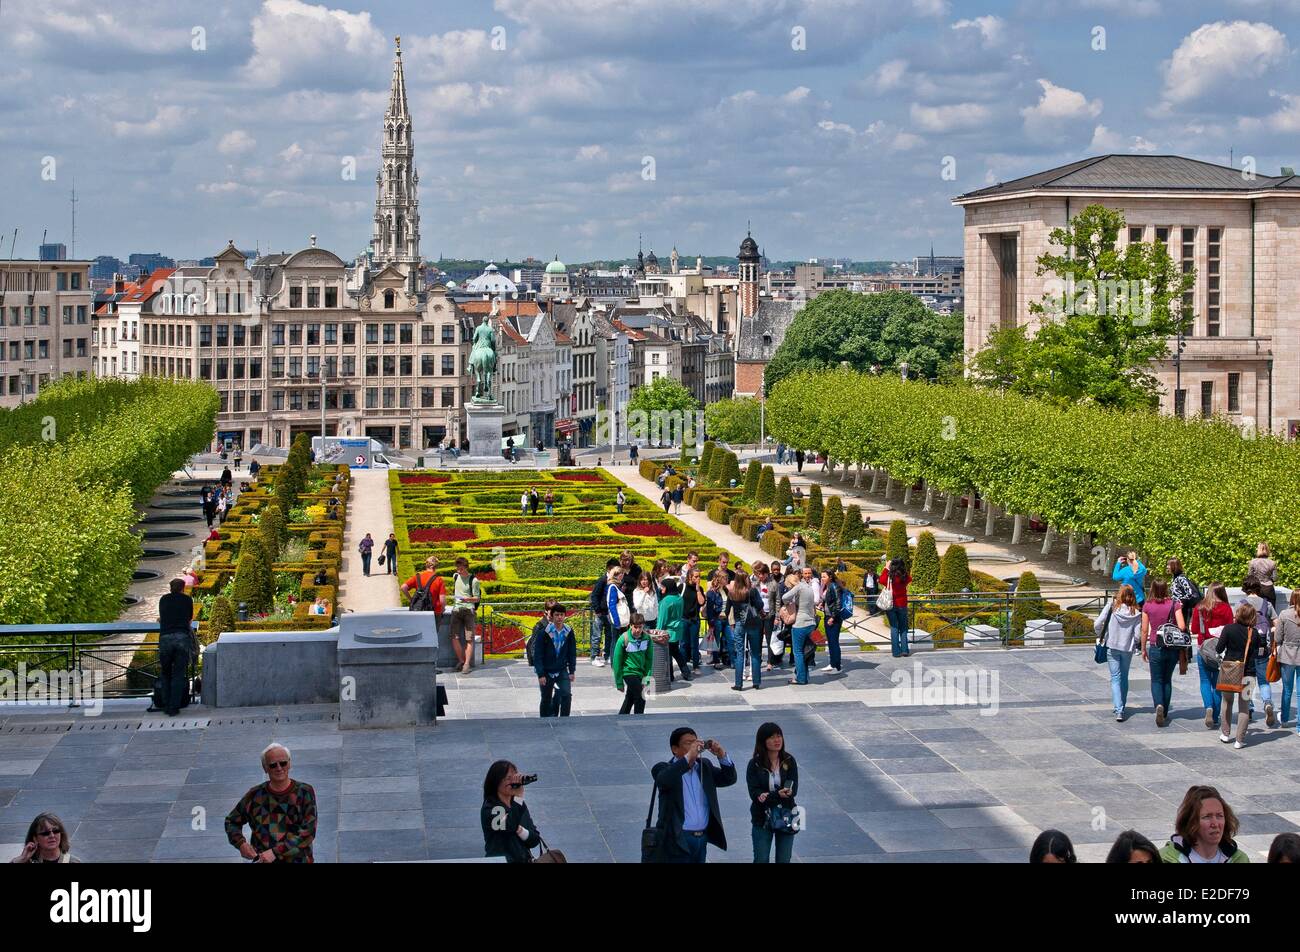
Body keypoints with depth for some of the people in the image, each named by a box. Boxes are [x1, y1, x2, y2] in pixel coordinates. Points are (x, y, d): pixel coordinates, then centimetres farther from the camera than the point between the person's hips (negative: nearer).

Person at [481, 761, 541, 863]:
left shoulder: (518, 804, 11)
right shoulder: (490, 808, -7)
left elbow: (535, 840, 7)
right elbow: (509, 826, -25)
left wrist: (520, 831, -13)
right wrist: (519, 795, -23)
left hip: (524, 859, 6)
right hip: (499, 861, -6)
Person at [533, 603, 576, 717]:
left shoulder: (569, 632, -5)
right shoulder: (545, 632, -15)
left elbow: (572, 653, 6)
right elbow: (537, 655, -13)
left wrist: (572, 671, 2)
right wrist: (541, 674, -16)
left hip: (562, 670, 2)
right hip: (546, 672, -2)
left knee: (567, 694, -17)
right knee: (546, 700, 9)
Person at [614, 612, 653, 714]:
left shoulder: (647, 638, -5)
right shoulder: (623, 639, -17)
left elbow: (649, 658, 3)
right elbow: (617, 661, -10)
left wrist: (648, 677, -3)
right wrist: (619, 682, -8)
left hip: (640, 673, 5)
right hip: (629, 672, -5)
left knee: (629, 700, 18)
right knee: (640, 700, -11)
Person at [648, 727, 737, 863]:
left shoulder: (704, 767, 12)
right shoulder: (664, 769, -5)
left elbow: (729, 778, 8)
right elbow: (663, 780, -28)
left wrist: (722, 755, -8)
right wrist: (688, 757, -30)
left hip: (702, 839, 6)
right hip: (677, 841, -6)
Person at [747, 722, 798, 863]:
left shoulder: (789, 761, -3)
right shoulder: (754, 764, -8)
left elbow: (793, 789, -11)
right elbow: (754, 793, -15)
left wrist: (769, 796, -25)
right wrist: (779, 795, -31)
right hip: (762, 819, -1)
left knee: (784, 860, 8)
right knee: (761, 860, 3)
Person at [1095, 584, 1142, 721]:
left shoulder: (1111, 608, -10)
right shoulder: (1136, 613, -8)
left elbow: (1097, 624, -13)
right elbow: (1137, 635, -9)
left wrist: (1101, 636, 6)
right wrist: (1133, 644, 12)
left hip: (1112, 647, -1)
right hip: (1128, 648, 1)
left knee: (1115, 678, 0)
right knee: (1124, 677, 19)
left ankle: (1119, 710, -14)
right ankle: (1121, 706, 28)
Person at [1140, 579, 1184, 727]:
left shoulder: (1147, 606, -5)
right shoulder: (1174, 604, -5)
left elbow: (1144, 630, -2)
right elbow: (1182, 627, -12)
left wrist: (1143, 649, 8)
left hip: (1155, 647, -1)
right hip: (1173, 648, 2)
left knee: (1156, 680, 6)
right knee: (1167, 679, 17)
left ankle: (1159, 705, -20)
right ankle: (1165, 712, 21)